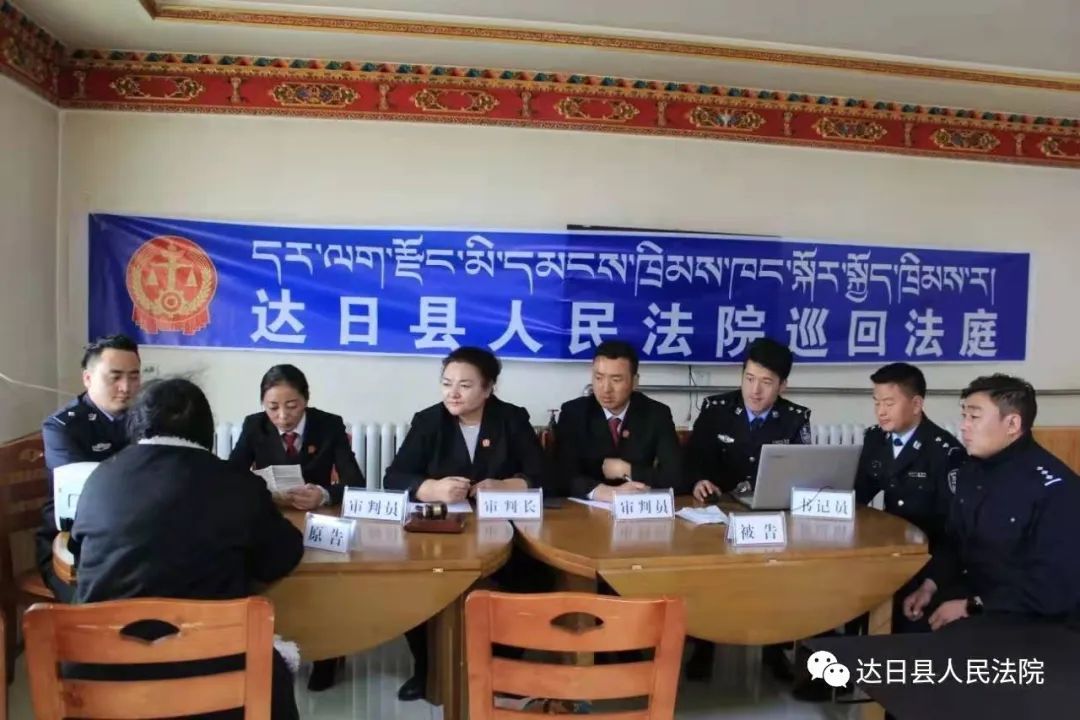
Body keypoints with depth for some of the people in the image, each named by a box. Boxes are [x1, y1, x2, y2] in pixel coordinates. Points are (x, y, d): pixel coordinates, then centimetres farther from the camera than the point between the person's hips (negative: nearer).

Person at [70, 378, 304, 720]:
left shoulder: (100, 478, 3)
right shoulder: (237, 485, -8)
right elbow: (282, 558, 5)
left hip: (98, 671, 4)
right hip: (201, 671, -3)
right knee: (274, 673, 25)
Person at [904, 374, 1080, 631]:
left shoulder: (1056, 488, -19)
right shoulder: (969, 472, 6)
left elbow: (1055, 587, -22)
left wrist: (972, 607, -21)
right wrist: (930, 585, -5)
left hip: (1026, 619, -7)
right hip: (968, 593, 7)